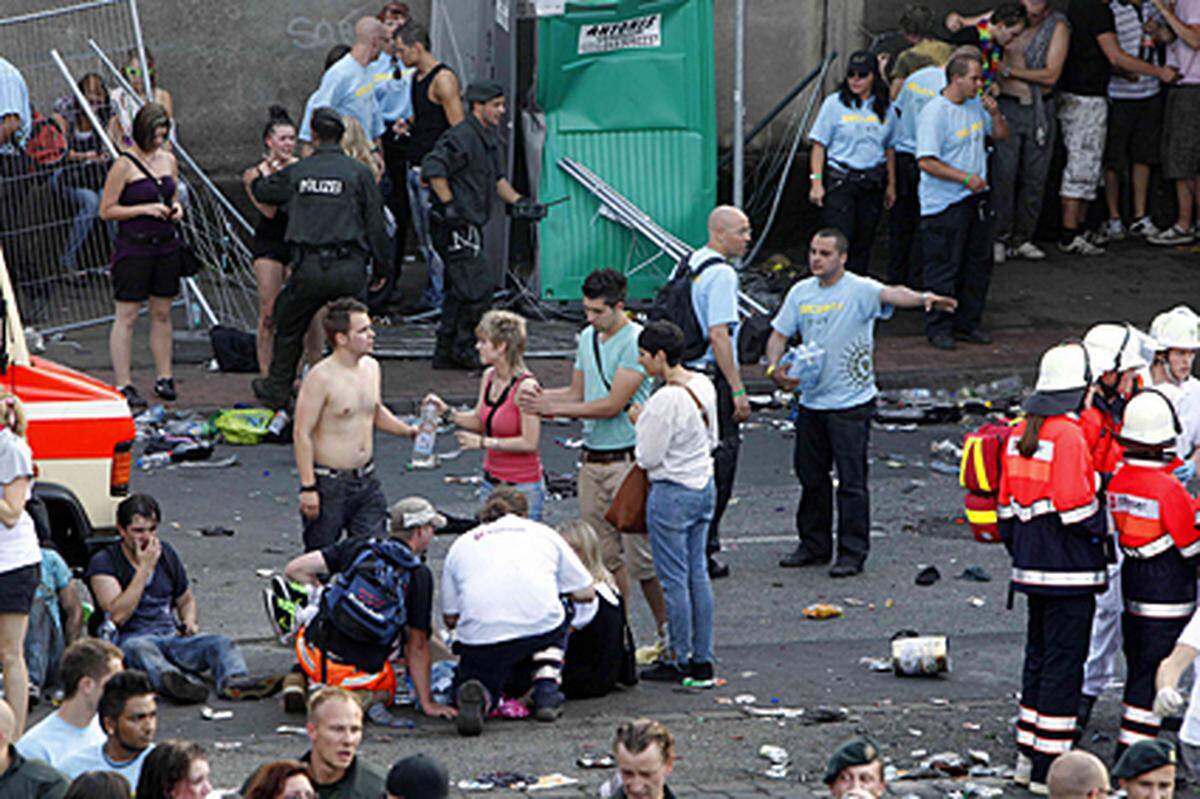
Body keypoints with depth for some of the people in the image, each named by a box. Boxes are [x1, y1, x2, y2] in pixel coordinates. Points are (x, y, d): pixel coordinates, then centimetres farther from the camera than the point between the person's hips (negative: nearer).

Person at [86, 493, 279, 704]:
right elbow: (118, 615, -15)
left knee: (222, 643, -22)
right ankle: (171, 680, -70)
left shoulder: (166, 553, 16)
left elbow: (186, 600, 31)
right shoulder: (103, 562, -1)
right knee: (138, 648, -40)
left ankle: (235, 682, -54)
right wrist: (145, 568, -13)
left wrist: (189, 621, 7)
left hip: (172, 636, 5)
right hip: (131, 638, -5)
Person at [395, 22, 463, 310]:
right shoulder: (417, 77, 14)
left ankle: (442, 296, -3)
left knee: (436, 236, -8)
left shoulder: (443, 79, -15)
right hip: (416, 167, 10)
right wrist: (408, 123, 8)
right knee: (423, 236, 13)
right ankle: (433, 293, 20)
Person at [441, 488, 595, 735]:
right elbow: (586, 593, 22)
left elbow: (450, 618, 18)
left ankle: (477, 697, -13)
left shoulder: (461, 544, 22)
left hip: (480, 635, -1)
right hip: (542, 629, 1)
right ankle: (546, 688, 12)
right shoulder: (543, 533, 22)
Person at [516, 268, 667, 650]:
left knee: (639, 555, -6)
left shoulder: (635, 342, -14)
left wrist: (552, 408, -15)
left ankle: (668, 631, 4)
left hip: (627, 460, -8)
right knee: (604, 554, 10)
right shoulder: (588, 338, 13)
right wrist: (538, 395, 0)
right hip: (592, 458, 8)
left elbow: (612, 405, -17)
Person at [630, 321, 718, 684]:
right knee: (698, 573, 13)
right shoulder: (703, 386, 3)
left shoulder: (665, 401, -23)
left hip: (672, 494, -8)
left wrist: (641, 422, -3)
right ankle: (703, 658, 17)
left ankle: (679, 660, 8)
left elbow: (649, 458, -18)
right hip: (704, 487, 8)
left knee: (673, 579, 2)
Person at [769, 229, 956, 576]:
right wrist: (775, 368, -8)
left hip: (851, 403, -6)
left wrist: (923, 299, -50)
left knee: (851, 480, -3)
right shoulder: (801, 293, 7)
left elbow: (890, 294, -30)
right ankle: (814, 544, 28)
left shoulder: (859, 290, -10)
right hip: (811, 401, 6)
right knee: (810, 475, 14)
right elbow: (779, 335, 12)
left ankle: (852, 553, 4)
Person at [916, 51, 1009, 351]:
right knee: (944, 267, -3)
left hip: (977, 198, 8)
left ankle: (967, 323, 22)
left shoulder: (975, 105, 9)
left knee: (979, 264, 12)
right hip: (945, 203, -8)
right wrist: (966, 178, -22)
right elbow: (926, 162, -20)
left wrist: (995, 113, 0)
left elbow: (1001, 134, 21)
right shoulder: (934, 112, -16)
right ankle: (938, 327, 6)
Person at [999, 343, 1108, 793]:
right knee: (1064, 662, -2)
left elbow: (1006, 502, 14)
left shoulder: (1020, 434, 9)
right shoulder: (1069, 436, -17)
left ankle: (1027, 759, 23)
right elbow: (1074, 503, -22)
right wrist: (1100, 532, -5)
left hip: (1032, 567, 8)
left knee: (1039, 655, 18)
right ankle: (1048, 769, 0)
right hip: (1069, 571, -8)